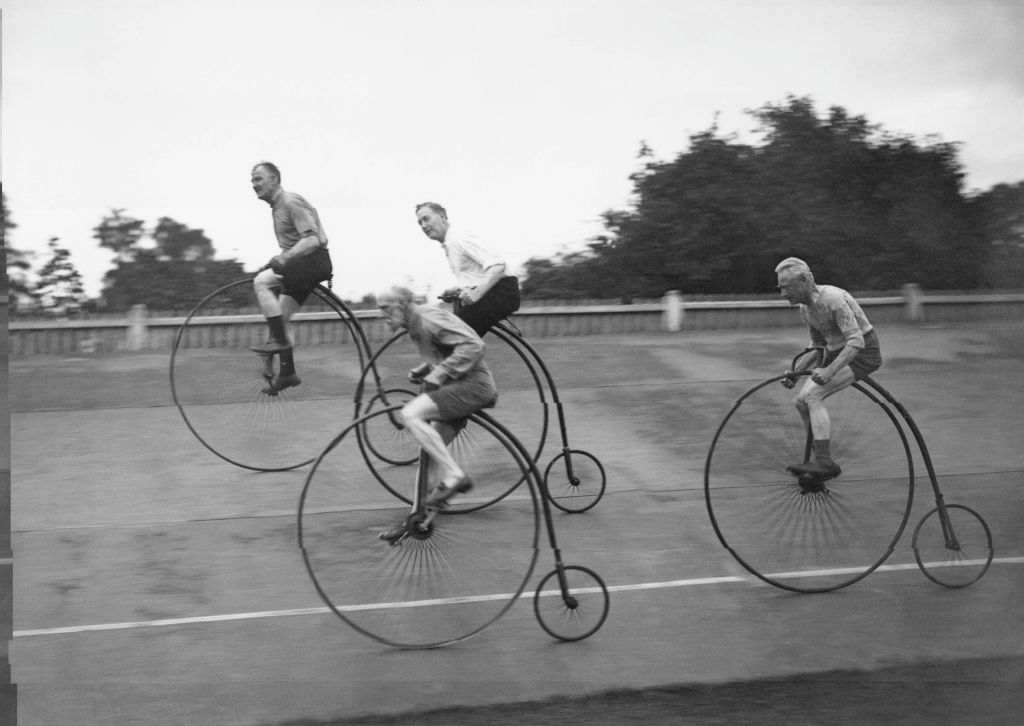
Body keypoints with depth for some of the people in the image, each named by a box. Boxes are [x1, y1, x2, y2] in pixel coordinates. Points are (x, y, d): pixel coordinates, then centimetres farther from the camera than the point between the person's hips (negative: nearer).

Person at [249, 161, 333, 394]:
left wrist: (284, 258, -33)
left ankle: (279, 340, -22)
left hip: (314, 260, -10)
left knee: (261, 281, -24)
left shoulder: (290, 202, -14)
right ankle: (287, 373, 12)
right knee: (279, 319, 7)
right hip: (300, 266, 10)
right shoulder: (277, 206, 17)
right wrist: (272, 263, 13)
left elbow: (312, 239, -24)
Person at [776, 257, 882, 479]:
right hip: (836, 353, 9)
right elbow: (817, 344, 14)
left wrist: (829, 371, -39)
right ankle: (817, 460, 13)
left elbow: (856, 342, -30)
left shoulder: (833, 299, -26)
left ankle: (824, 462, -24)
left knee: (812, 395, -24)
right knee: (801, 402, 2)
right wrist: (795, 371, 3)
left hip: (862, 353, -9)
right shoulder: (805, 307, 2)